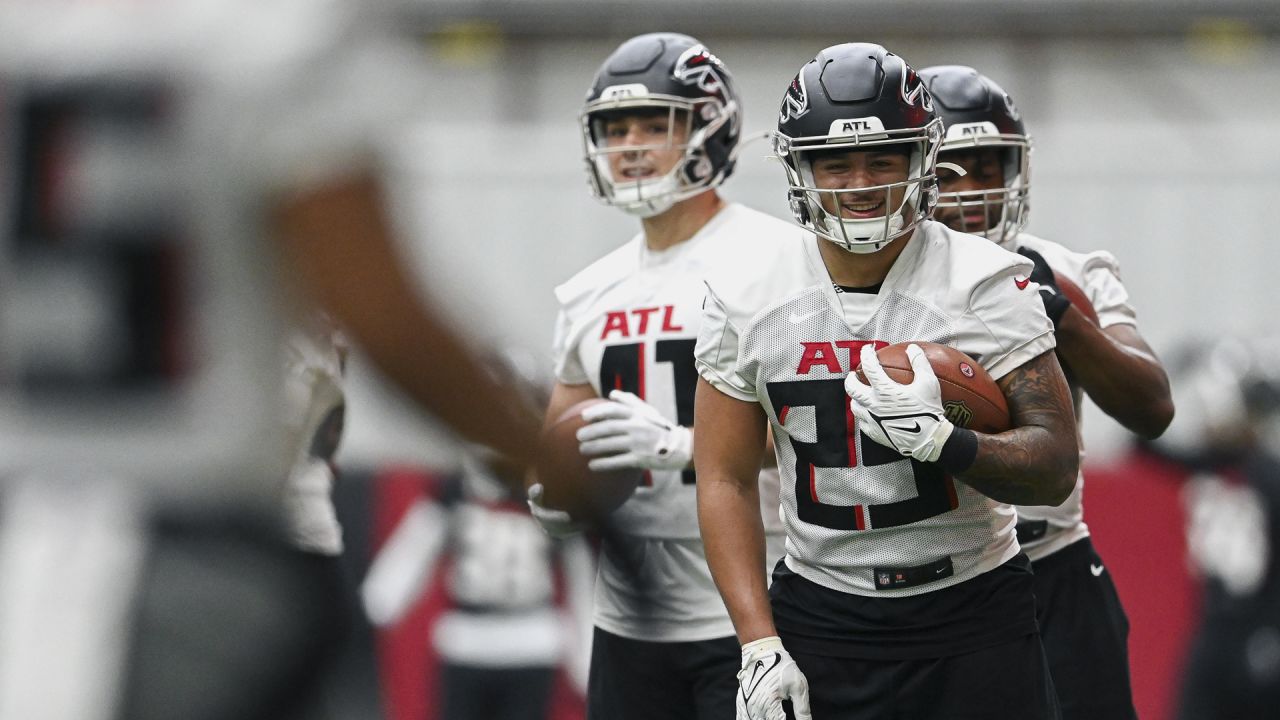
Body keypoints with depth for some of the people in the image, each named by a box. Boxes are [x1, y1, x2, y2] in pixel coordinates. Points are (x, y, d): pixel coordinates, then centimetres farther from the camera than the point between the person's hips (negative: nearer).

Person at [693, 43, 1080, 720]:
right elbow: (725, 480, 2)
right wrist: (759, 645, -6)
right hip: (820, 609, 1)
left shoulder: (984, 283, -8)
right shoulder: (747, 295, -1)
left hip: (972, 612, -1)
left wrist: (942, 441, -27)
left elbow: (1054, 468, -9)